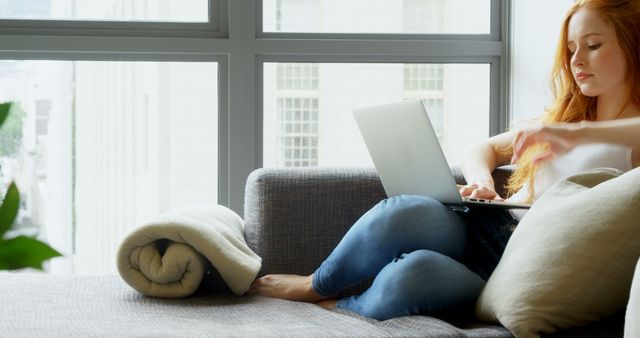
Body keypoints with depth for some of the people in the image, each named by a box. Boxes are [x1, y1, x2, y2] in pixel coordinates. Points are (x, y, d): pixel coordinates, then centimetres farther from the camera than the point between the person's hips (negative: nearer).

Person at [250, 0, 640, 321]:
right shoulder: (562, 117, 24)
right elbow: (481, 149, 28)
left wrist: (577, 132, -28)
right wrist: (482, 182, 4)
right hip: (488, 229, 6)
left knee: (414, 271, -35)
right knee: (402, 214, -29)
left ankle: (332, 306, -5)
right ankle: (318, 284, -4)